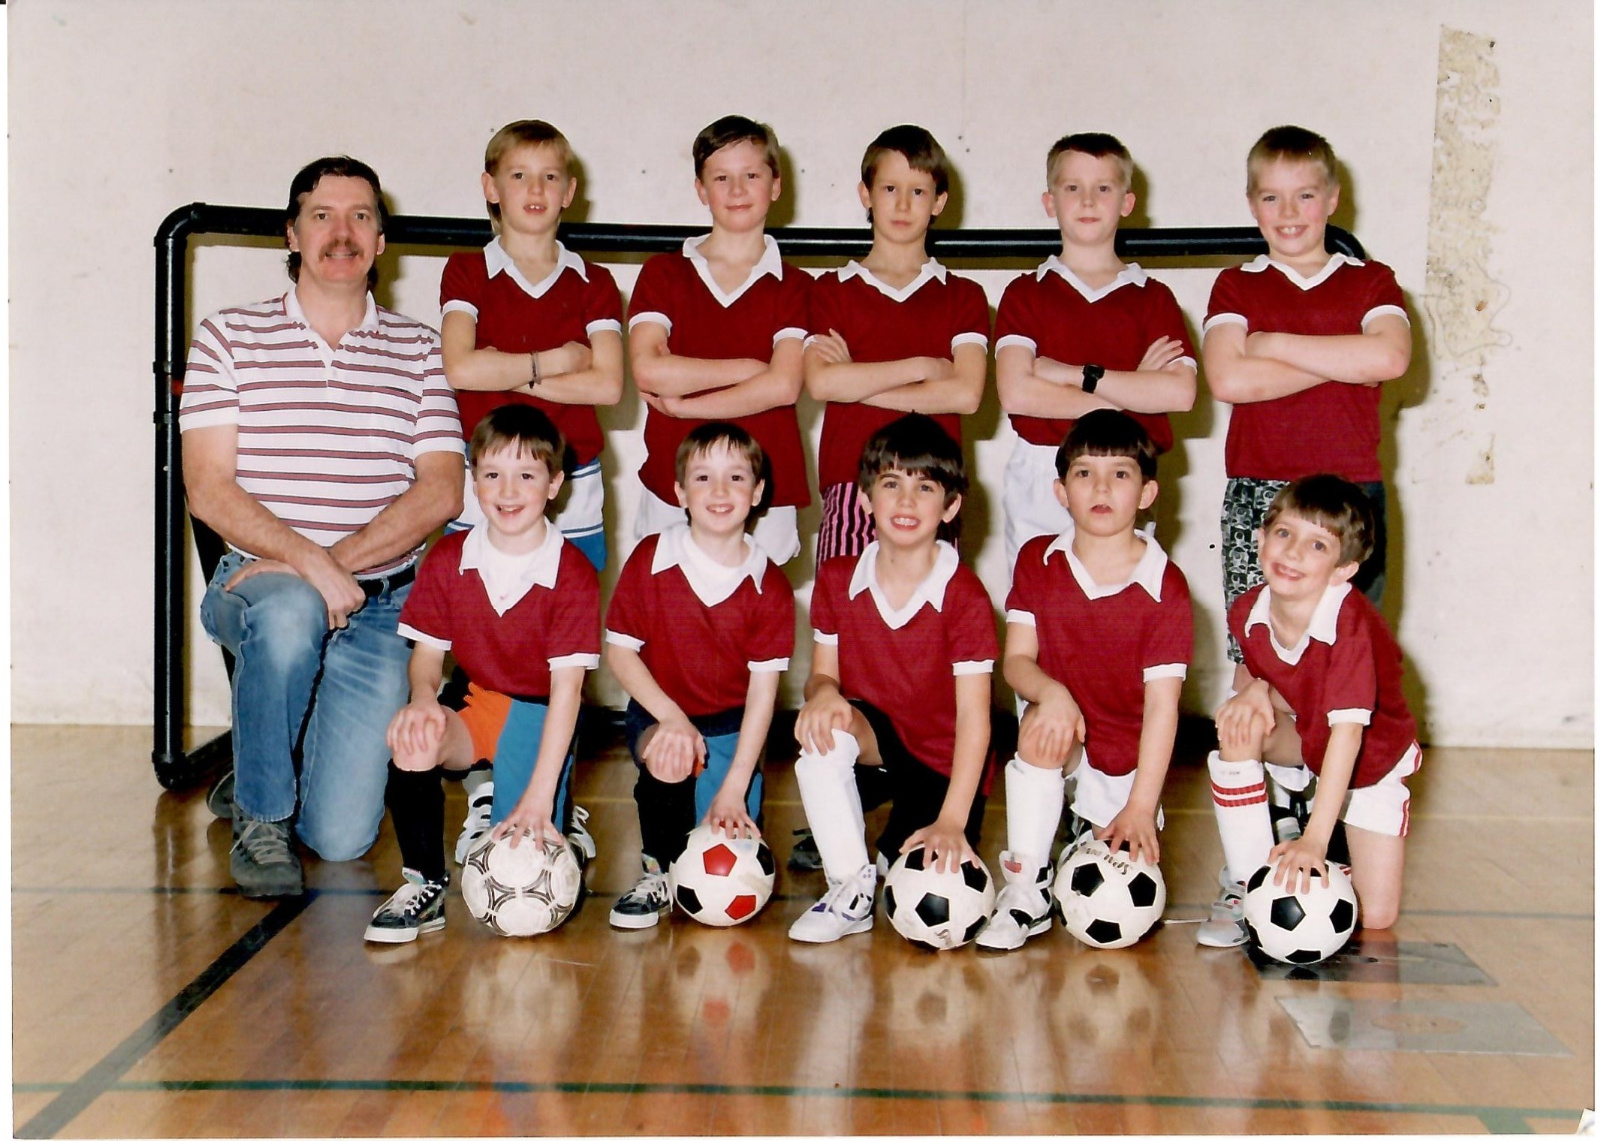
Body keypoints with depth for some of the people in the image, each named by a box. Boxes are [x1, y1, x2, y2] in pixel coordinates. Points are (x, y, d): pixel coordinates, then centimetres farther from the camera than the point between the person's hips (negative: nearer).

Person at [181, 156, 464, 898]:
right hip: (258, 583, -1)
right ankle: (259, 816, -15)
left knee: (342, 837, -10)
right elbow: (209, 490, -6)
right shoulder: (229, 338, 3)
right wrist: (312, 565, -20)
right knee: (291, 612, -40)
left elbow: (441, 492, -1)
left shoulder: (417, 350, 8)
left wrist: (344, 561, -16)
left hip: (380, 607, 1)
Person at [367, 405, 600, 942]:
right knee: (411, 741, -31)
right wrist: (424, 697, -25)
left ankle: (556, 819, 16)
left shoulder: (572, 574, -15)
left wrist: (539, 795, -25)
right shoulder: (447, 559, -2)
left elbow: (566, 686, -19)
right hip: (476, 705, 3)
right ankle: (425, 886, -15)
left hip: (539, 716, -3)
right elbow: (427, 652, 2)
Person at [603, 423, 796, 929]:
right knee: (667, 760, -36)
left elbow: (763, 689, -11)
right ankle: (659, 874, -10)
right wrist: (671, 717, -22)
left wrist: (733, 788, -18)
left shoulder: (769, 586, -10)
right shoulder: (649, 560, -10)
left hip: (731, 723, 1)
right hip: (659, 713, 0)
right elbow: (619, 650, -6)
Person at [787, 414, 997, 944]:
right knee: (825, 731, -33)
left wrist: (951, 821, -26)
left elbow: (973, 716, -18)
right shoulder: (836, 580, -5)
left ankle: (894, 850, 19)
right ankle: (850, 890, -18)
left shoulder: (964, 595, -17)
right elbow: (823, 672, 2)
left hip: (945, 764, -2)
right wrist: (822, 693, -26)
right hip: (875, 741, 3)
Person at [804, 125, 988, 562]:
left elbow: (966, 394, -4)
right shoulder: (832, 290, 13)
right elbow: (819, 382, -5)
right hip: (849, 487, 0)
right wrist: (923, 366, -3)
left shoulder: (963, 297, 13)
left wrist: (854, 380, -4)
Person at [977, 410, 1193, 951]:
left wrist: (1141, 807, -21)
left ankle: (1095, 834, 30)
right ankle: (1026, 890, -23)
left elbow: (1162, 703, -15)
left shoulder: (1165, 587, -13)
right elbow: (1017, 658, -6)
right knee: (1041, 727, -35)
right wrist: (1050, 692, -31)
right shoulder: (1037, 561, -3)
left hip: (1127, 757, -1)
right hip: (1062, 732, 1)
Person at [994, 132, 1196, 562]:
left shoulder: (1153, 297, 10)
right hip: (1040, 483, 0)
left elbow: (1180, 393, -6)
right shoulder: (1025, 293, 8)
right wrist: (1131, 388, -7)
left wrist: (1077, 374, -8)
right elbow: (1015, 392, -8)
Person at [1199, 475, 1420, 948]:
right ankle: (1246, 884, -18)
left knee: (1375, 915, -12)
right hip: (1302, 745, 3)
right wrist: (1253, 691, -26)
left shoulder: (1351, 624, -35)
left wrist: (1314, 838, -48)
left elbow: (1348, 731, -41)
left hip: (1372, 761, -3)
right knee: (1240, 726, -31)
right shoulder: (1248, 612, -18)